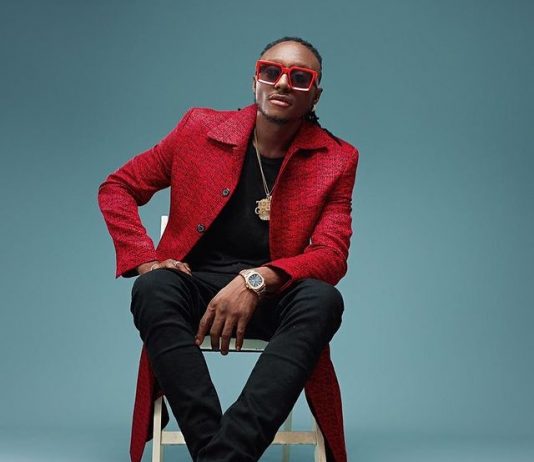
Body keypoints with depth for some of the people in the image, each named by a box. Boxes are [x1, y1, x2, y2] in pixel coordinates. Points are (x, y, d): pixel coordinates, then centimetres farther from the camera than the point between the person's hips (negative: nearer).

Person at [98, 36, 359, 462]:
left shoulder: (336, 160, 3)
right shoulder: (200, 128, 5)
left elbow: (332, 257, -5)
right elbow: (117, 188, 11)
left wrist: (258, 280, -24)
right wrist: (145, 261, -7)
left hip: (272, 298, 0)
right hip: (195, 286, 1)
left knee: (324, 300, -32)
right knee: (153, 289, -32)